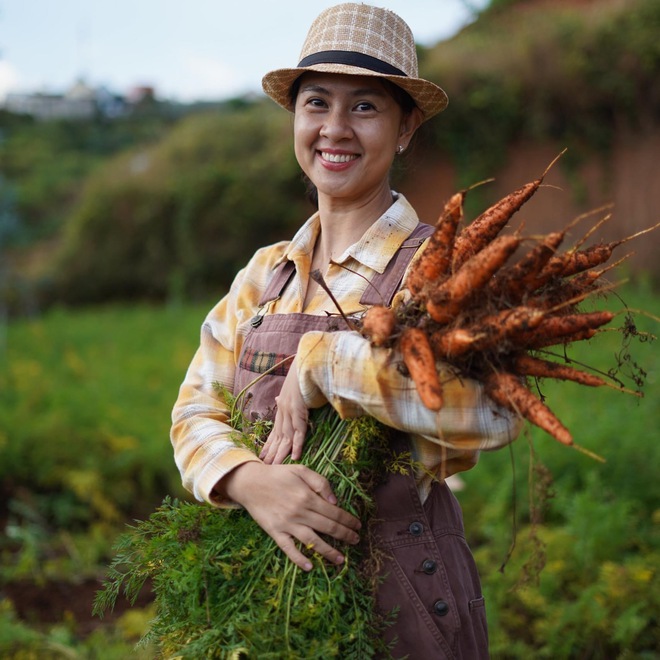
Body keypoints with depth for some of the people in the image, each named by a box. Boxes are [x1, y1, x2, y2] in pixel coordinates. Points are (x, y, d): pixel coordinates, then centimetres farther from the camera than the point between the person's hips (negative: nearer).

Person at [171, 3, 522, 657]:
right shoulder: (265, 274, 6)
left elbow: (490, 406, -31)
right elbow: (196, 412, 0)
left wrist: (318, 363, -24)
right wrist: (248, 481, -20)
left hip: (401, 591, -4)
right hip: (270, 589, 5)